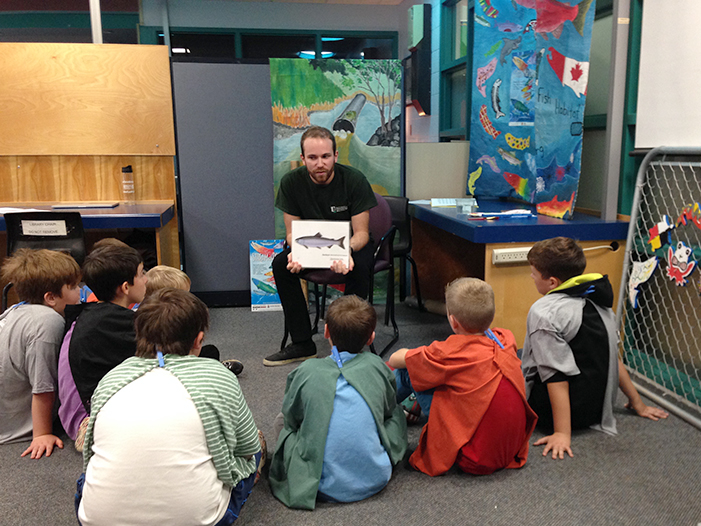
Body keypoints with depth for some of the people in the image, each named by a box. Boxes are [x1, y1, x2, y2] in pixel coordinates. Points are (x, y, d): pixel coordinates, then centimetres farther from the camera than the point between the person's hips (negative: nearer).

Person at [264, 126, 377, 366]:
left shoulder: (354, 180, -20)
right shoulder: (291, 182, -12)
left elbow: (361, 233, -18)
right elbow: (293, 232, -7)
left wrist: (347, 252, -42)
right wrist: (295, 253, -32)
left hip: (351, 244, -3)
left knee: (359, 266, -35)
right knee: (280, 264, -22)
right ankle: (302, 344, -13)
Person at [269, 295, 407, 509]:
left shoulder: (306, 372, -7)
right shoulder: (377, 367, -1)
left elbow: (291, 419, 7)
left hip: (325, 487, -1)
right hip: (374, 481, 2)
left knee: (282, 421, 18)